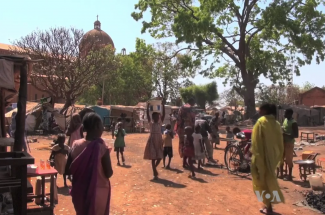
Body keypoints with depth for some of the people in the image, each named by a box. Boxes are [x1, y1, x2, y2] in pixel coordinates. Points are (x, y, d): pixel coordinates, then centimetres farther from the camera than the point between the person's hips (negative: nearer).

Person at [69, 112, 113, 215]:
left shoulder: (76, 145, -7)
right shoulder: (102, 148, -19)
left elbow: (69, 169, 0)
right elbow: (109, 173, -13)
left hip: (80, 190, 4)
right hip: (98, 192, -4)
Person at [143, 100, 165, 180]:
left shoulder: (160, 123, 5)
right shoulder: (151, 123, 0)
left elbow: (163, 114, -4)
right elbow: (147, 115, -10)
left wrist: (163, 105, -11)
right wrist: (148, 107, -19)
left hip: (159, 140, 3)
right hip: (152, 140, -3)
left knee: (160, 157, 3)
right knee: (153, 158, 1)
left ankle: (154, 168, 32)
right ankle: (155, 174, 7)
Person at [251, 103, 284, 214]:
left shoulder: (261, 122, -11)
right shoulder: (276, 124, 8)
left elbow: (256, 141, -14)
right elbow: (280, 142, 9)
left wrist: (255, 156, -11)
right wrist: (277, 156, 14)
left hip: (262, 156, -6)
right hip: (273, 156, 6)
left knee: (262, 180, 4)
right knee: (269, 179, 17)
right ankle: (268, 205, 24)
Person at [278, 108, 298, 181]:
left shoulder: (293, 123, -16)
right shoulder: (285, 120, 9)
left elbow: (296, 135, -18)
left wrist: (286, 135, -25)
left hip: (289, 143, -8)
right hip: (283, 141, 8)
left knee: (288, 159, 0)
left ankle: (290, 176, 11)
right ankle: (281, 174, 23)